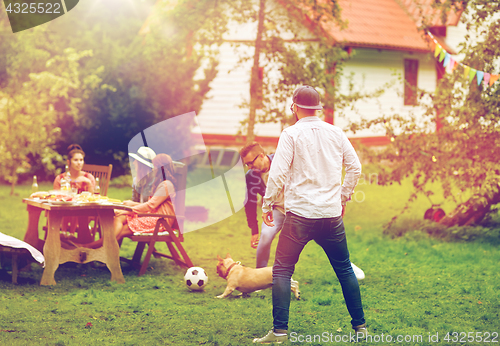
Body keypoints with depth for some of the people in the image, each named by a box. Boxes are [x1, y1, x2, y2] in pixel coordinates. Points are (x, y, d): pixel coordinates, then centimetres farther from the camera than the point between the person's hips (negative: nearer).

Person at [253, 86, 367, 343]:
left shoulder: (292, 134, -5)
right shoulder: (336, 133, 7)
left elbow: (278, 172, -10)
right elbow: (355, 167, 10)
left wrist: (268, 205, 1)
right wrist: (343, 197, 23)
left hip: (300, 214, -4)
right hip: (332, 214, 4)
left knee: (282, 271, 3)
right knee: (345, 270, 17)